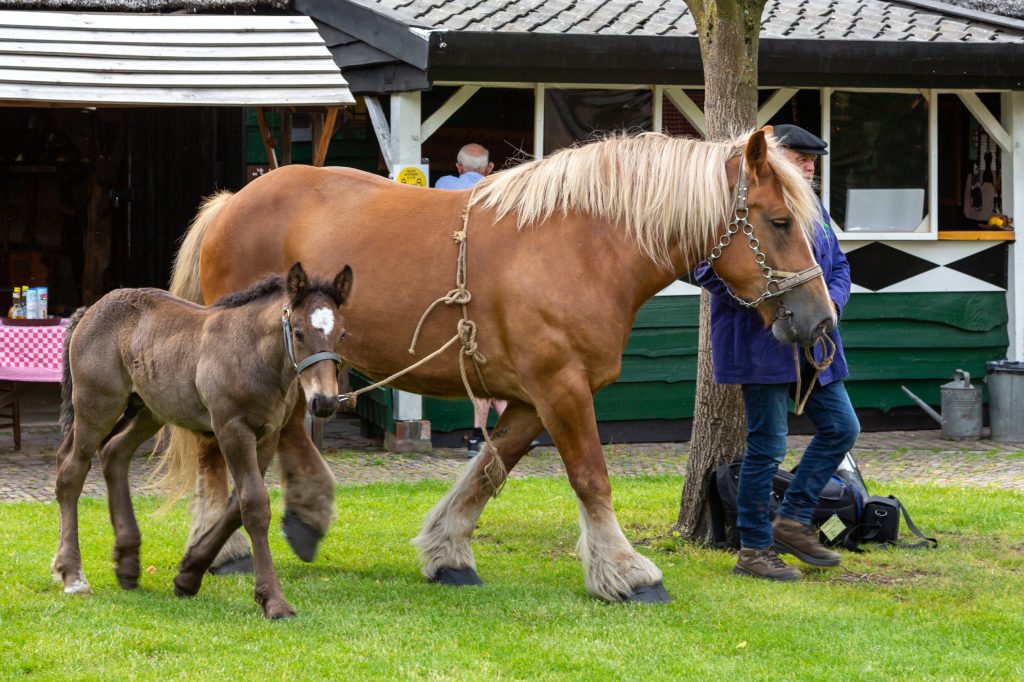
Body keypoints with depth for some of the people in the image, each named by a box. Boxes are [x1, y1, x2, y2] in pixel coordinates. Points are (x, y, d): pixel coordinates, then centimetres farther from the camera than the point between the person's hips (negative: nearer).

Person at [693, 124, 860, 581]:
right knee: (767, 447, -4)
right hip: (762, 347, -8)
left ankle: (794, 519, 18)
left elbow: (838, 266, 20)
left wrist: (832, 300, -3)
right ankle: (755, 549, 6)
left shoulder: (812, 209, 14)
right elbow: (710, 271, -17)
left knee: (842, 428, 8)